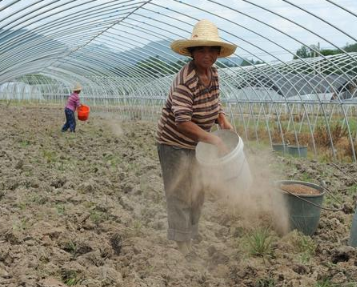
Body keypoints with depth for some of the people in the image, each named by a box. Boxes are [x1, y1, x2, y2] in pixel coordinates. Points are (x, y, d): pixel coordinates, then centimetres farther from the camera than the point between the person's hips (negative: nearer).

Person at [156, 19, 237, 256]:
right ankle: (182, 246, 11)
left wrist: (223, 119, -7)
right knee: (180, 195, -2)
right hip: (174, 143, -9)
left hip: (195, 143, 9)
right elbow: (182, 122, -35)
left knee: (197, 193, 19)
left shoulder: (213, 73, -4)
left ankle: (193, 235, 36)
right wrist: (214, 139, -35)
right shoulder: (185, 81, -30)